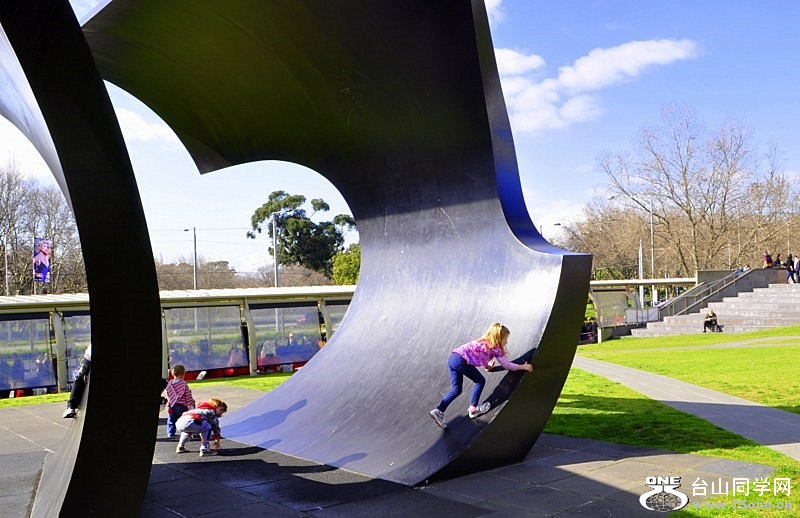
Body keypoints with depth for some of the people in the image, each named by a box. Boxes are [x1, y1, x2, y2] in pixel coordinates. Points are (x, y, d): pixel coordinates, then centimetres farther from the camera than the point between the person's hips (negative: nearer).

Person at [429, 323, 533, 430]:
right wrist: (523, 367, 22)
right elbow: (507, 365, 13)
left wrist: (487, 365, 21)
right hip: (461, 361, -8)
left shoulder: (484, 342, 27)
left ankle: (439, 411, 0)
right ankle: (473, 408, 17)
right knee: (480, 381, 11)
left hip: (452, 358, 8)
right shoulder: (495, 349, 5)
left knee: (456, 390, 11)